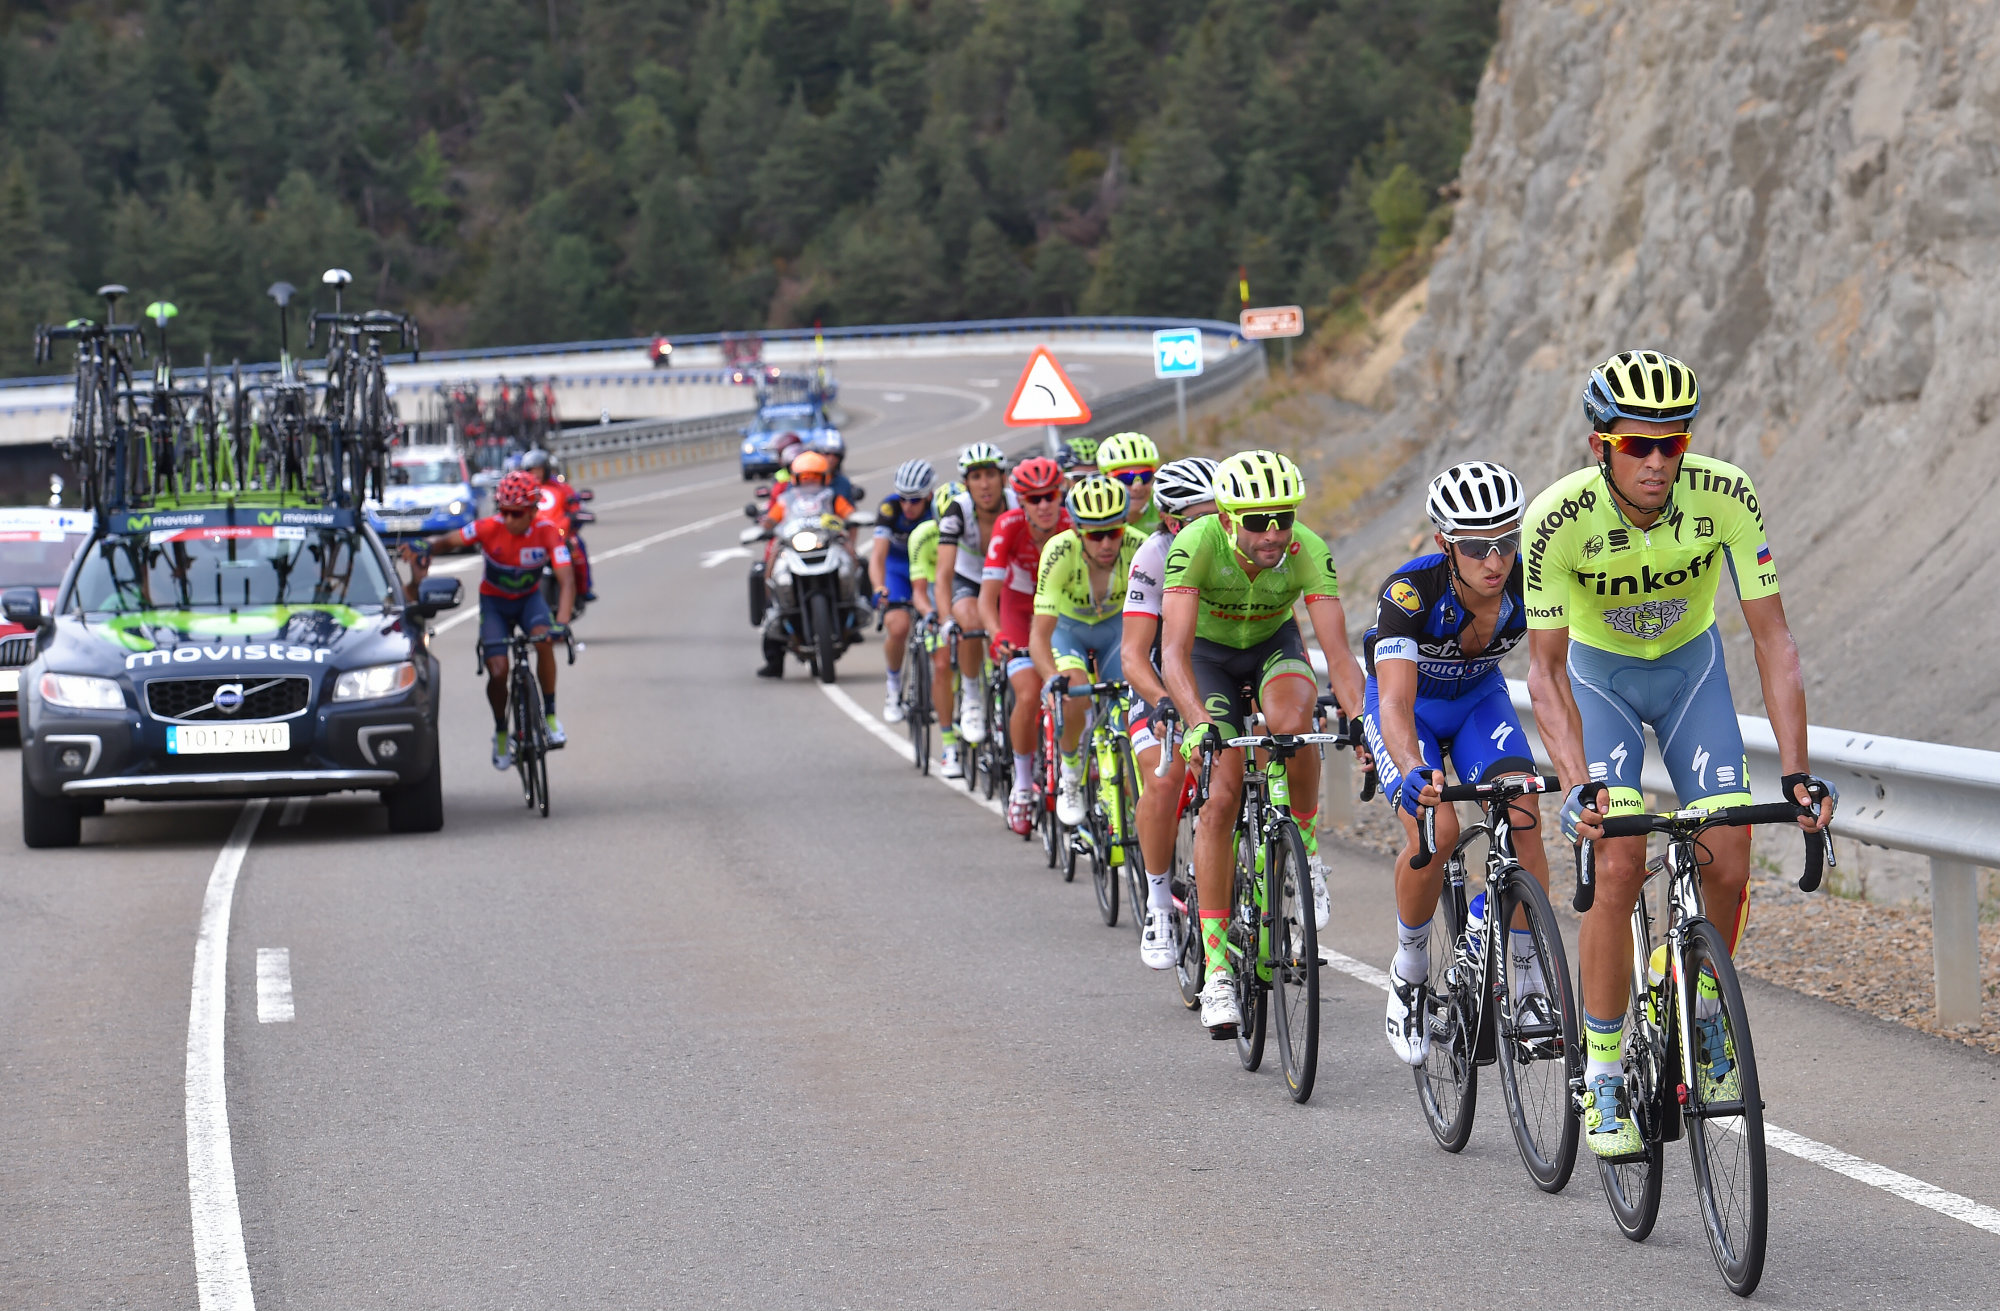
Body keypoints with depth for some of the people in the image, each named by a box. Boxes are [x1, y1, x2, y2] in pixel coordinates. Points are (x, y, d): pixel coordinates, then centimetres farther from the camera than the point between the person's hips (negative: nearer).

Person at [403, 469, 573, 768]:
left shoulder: (546, 533, -24)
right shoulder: (489, 528, -23)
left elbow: (567, 580, -32)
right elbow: (447, 540, -22)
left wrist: (561, 623, -47)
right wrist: (423, 547, -47)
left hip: (529, 598, 0)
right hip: (494, 601, 0)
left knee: (544, 640, -32)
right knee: (498, 672, -15)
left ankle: (550, 715, -17)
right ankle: (501, 732, 11)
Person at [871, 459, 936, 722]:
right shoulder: (889, 509, -25)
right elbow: (878, 555, -33)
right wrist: (879, 589, -50)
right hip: (898, 569, -1)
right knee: (898, 627, -22)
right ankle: (893, 685, 3)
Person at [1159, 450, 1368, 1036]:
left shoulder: (1309, 552, -29)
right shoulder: (1196, 544, -33)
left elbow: (1338, 654, -32)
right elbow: (1175, 647, -40)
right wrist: (1200, 721, -55)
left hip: (1274, 646, 1)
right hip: (1211, 653, -1)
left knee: (1292, 724, -35)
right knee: (1222, 793, -16)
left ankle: (1305, 844, -7)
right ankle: (1217, 968, -11)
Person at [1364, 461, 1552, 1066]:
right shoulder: (1410, 592, -35)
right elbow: (1396, 704, -43)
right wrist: (1413, 772, -62)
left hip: (1479, 697, 3)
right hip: (1409, 702, -3)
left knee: (1524, 814, -22)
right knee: (1435, 829, -26)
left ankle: (1531, 982, -10)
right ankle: (1409, 970, -1)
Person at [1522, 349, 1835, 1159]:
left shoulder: (1725, 497, -28)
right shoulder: (1560, 517, -31)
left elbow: (1772, 640, -24)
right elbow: (1545, 669, -26)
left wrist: (1796, 773, -32)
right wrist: (1578, 786, -39)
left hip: (1690, 667, 2)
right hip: (1599, 675, -2)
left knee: (1727, 866, -12)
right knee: (1619, 866, -18)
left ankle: (1700, 1004, 18)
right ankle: (1603, 1078, -7)